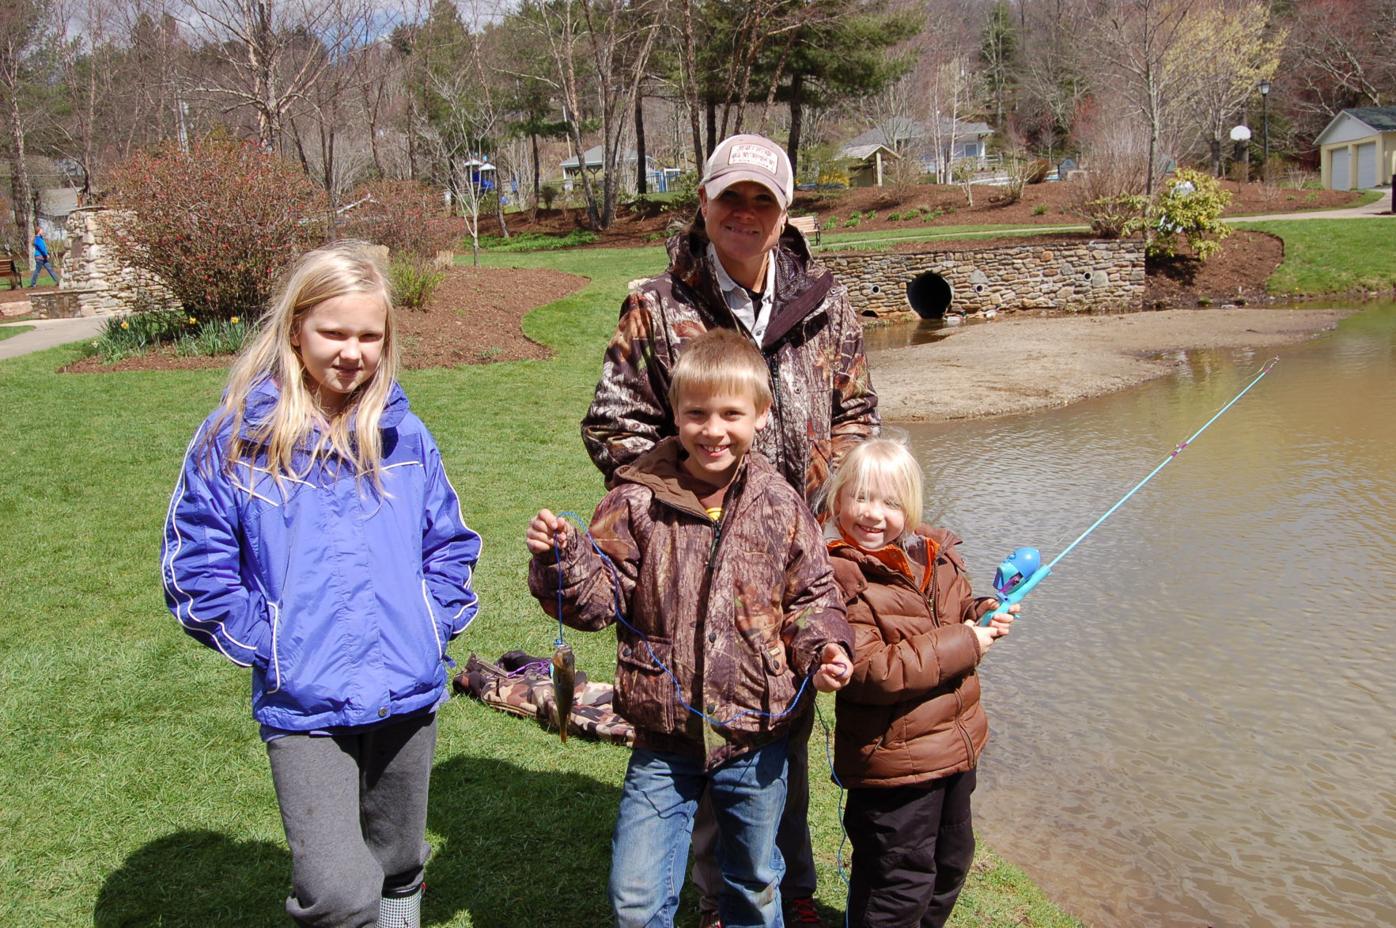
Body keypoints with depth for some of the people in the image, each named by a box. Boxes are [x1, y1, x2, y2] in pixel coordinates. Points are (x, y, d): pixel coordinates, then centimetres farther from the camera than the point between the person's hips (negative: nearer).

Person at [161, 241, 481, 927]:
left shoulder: (402, 433, 4)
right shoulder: (236, 438, -6)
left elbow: (449, 542, 12)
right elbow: (195, 565, -4)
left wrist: (435, 626, 0)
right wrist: (264, 645, -10)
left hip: (408, 696, 4)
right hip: (302, 708, -3)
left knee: (398, 871, 20)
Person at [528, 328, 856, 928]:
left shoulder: (780, 507, -5)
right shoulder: (638, 502, -10)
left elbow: (811, 595, 4)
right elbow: (598, 600, -9)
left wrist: (826, 649, -13)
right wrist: (562, 558, -27)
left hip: (757, 737, 1)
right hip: (664, 742, -1)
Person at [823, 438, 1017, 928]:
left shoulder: (935, 557, 2)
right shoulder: (841, 578, -22)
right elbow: (868, 673, -28)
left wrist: (984, 616, -4)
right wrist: (961, 645, -24)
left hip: (957, 743, 8)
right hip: (894, 758, -8)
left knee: (952, 861, 26)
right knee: (902, 884, 6)